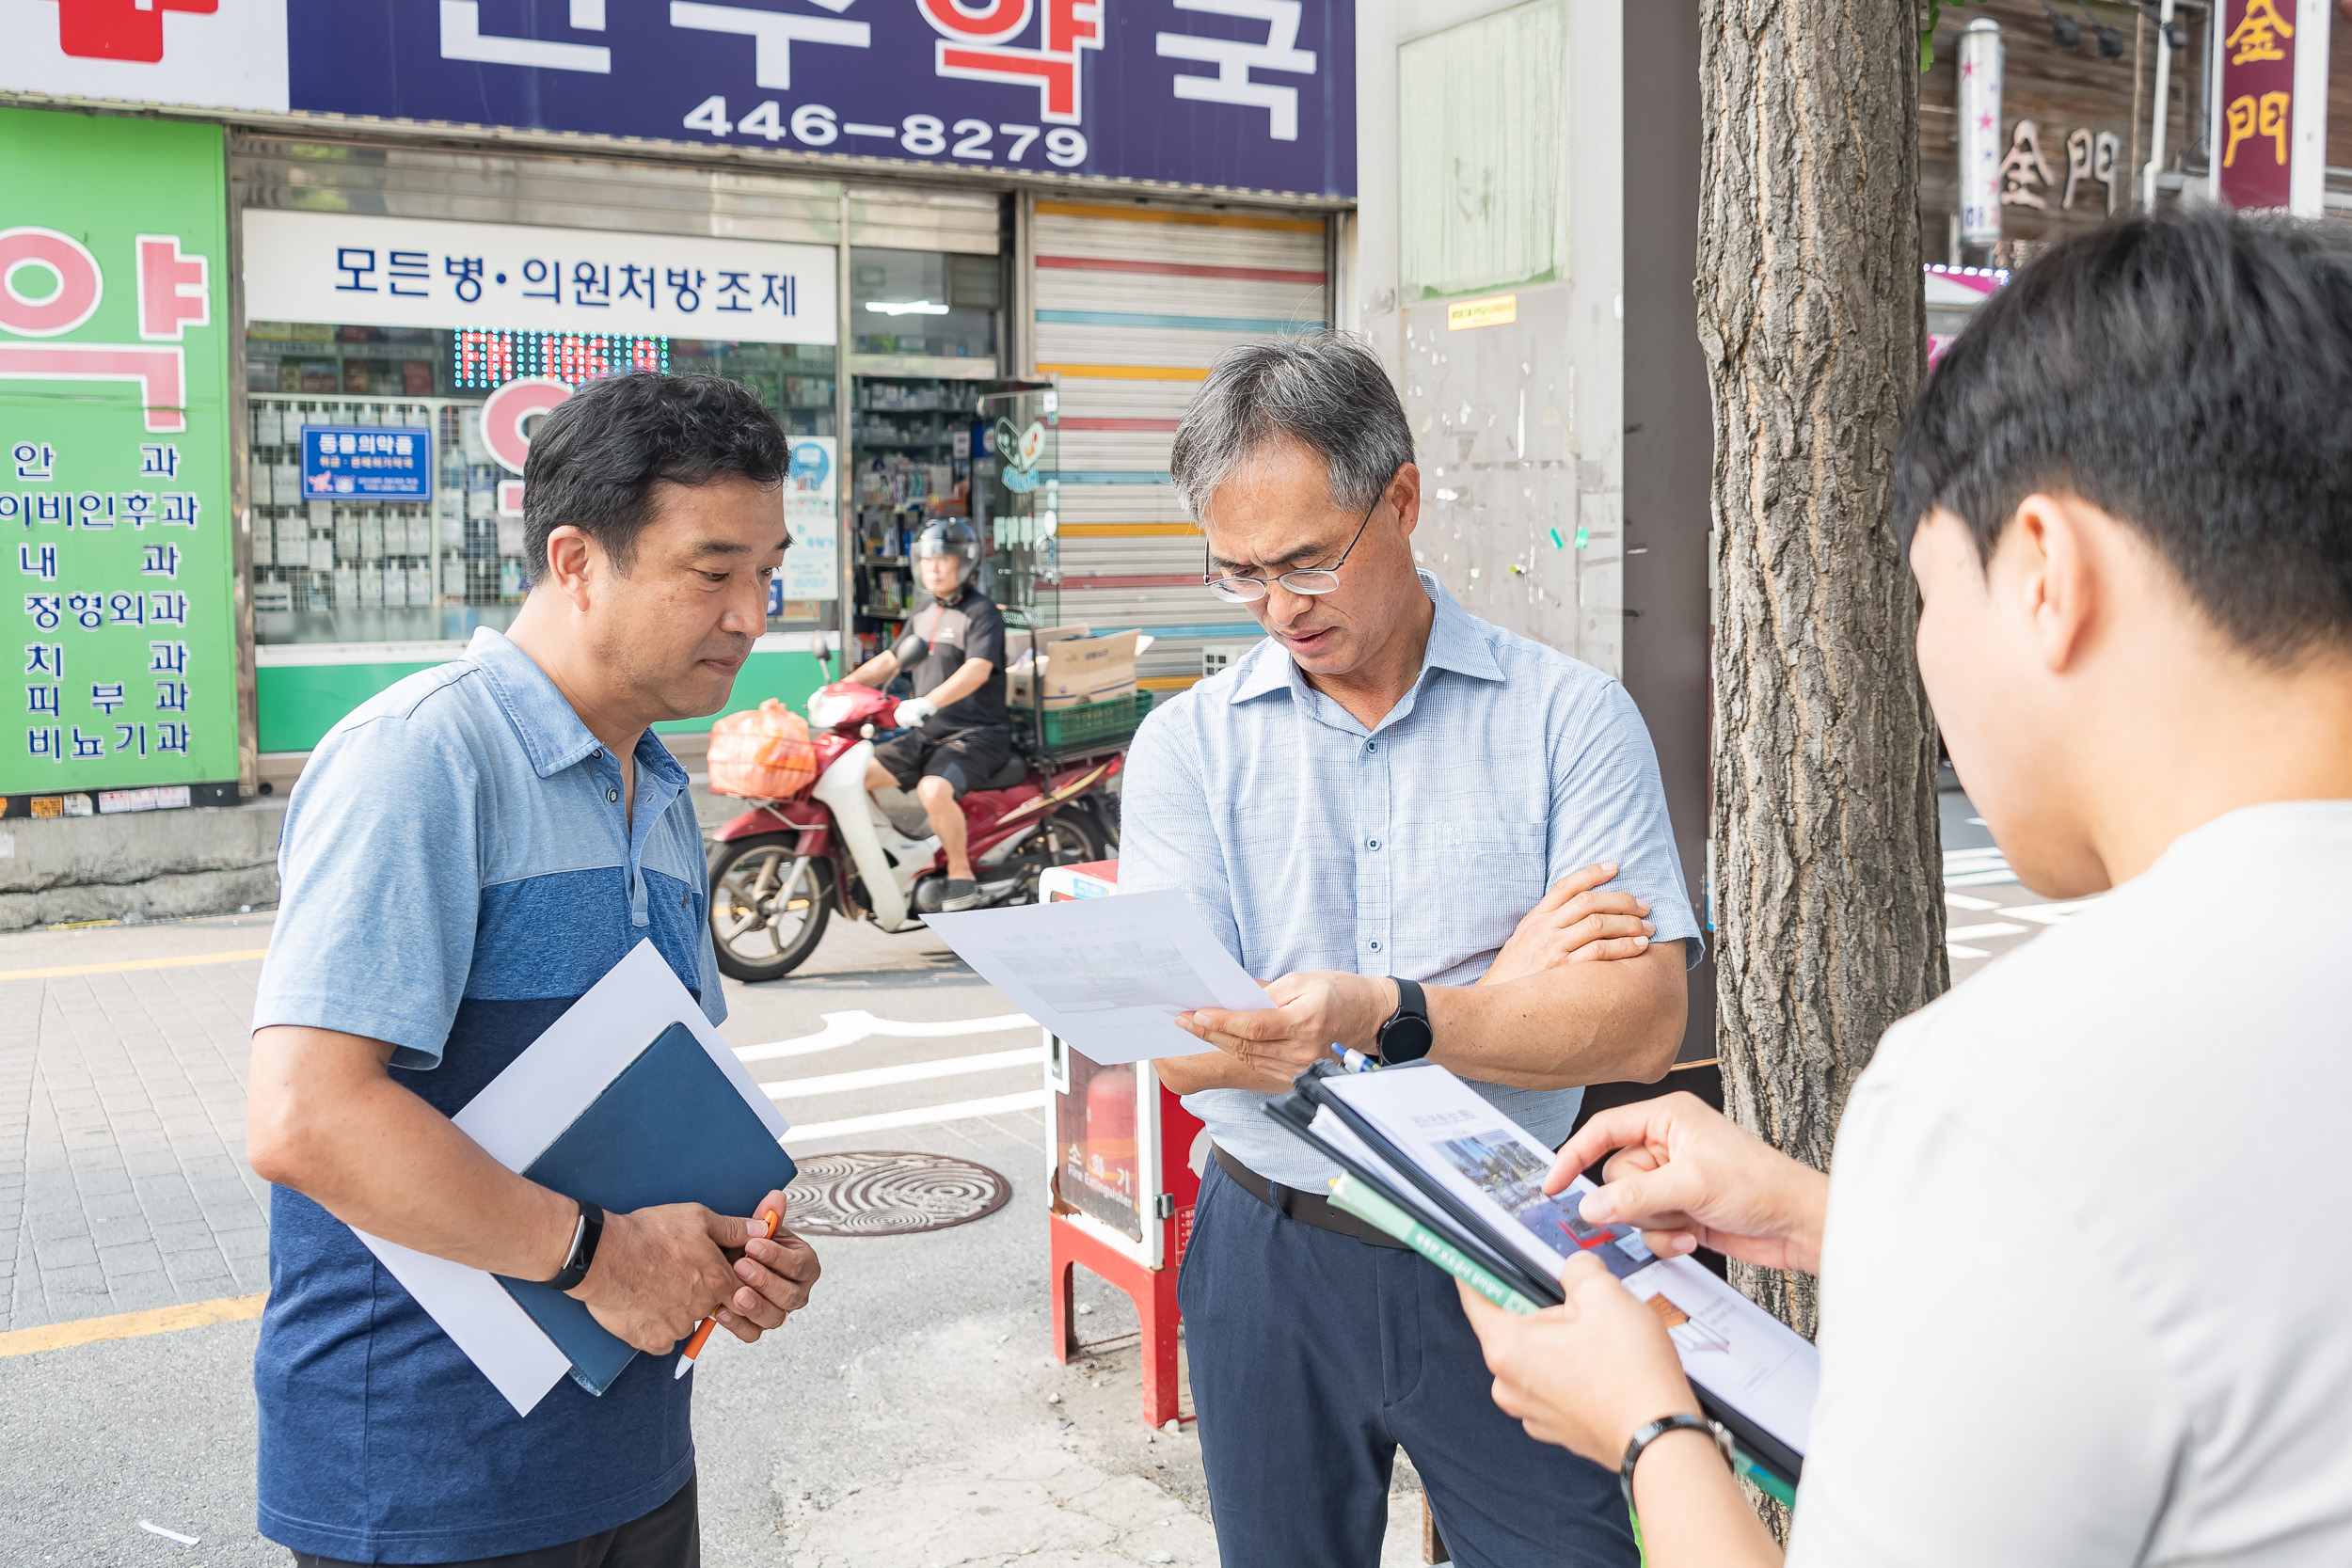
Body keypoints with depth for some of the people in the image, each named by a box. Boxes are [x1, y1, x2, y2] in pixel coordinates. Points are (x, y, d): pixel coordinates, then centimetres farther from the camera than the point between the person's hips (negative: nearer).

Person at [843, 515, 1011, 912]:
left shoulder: (982, 611, -9)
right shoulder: (924, 615, 18)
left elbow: (978, 669, -25)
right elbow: (890, 661, 25)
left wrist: (928, 702, -38)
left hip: (975, 736, -8)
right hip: (926, 734, 8)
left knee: (933, 791, -34)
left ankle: (962, 876, -16)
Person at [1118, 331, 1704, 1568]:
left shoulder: (1568, 717, -6)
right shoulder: (1187, 745, -2)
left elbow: (1640, 1025, -14)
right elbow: (1181, 1046, -12)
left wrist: (1386, 1016, -29)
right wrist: (1496, 996, -16)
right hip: (1273, 1263, 2)